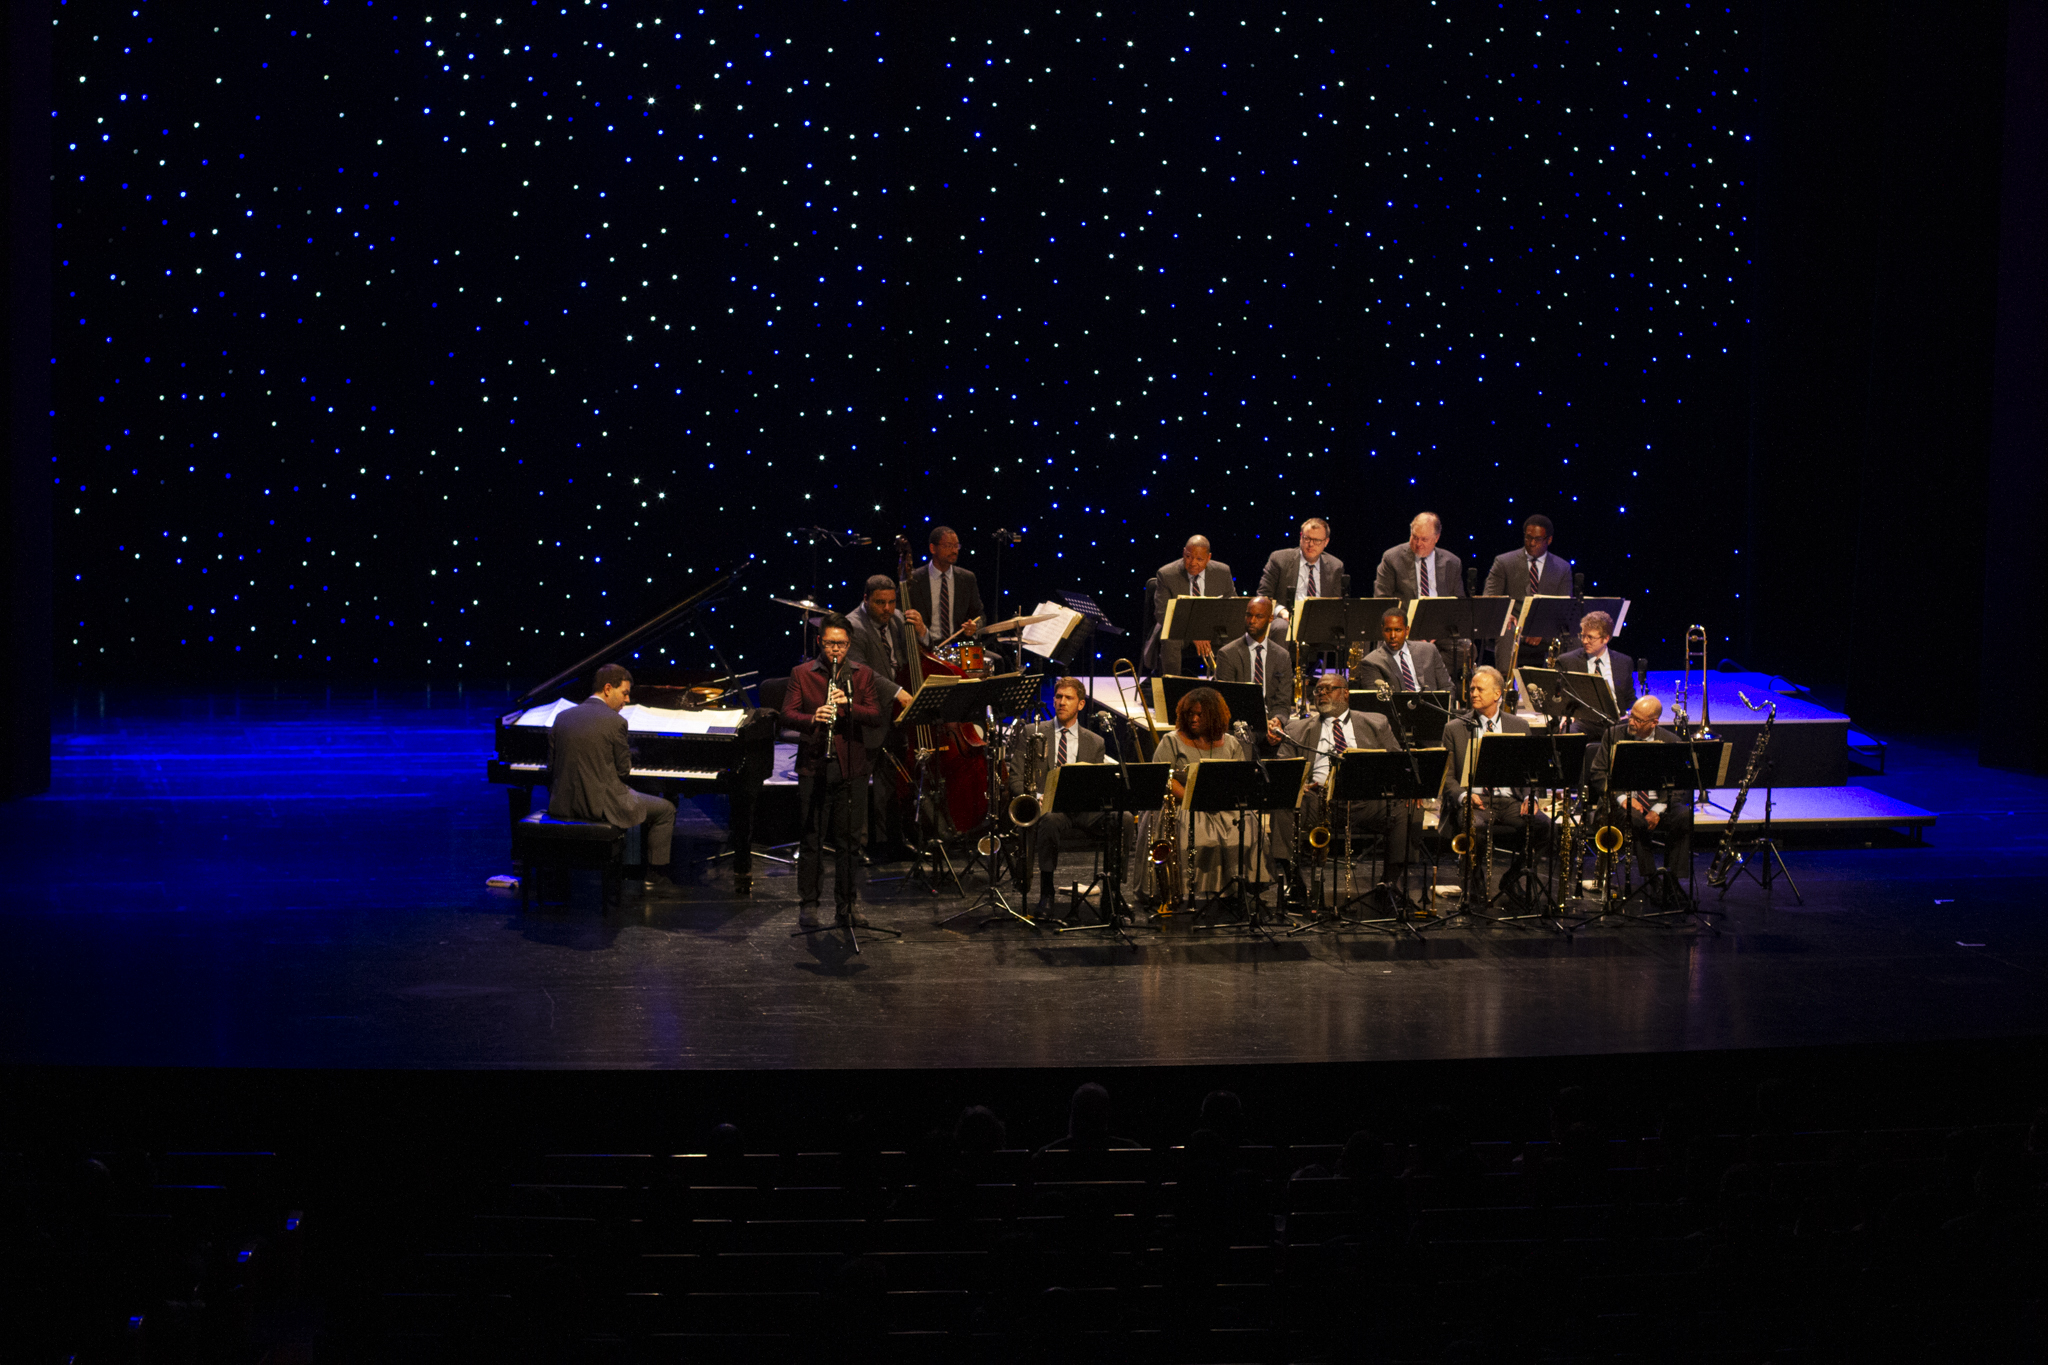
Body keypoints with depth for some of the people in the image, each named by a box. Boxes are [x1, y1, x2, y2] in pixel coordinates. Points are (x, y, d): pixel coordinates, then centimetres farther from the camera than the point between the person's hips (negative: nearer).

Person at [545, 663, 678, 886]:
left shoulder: (562, 717, 5)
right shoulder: (615, 722, -13)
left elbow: (552, 767, 7)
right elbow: (624, 770, -6)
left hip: (563, 805, 7)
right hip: (602, 805, -7)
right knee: (665, 810, 14)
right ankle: (656, 874, 17)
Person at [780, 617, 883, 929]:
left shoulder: (863, 674, 9)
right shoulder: (802, 674, 5)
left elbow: (875, 714, 1)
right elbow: (788, 714, -3)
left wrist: (849, 705, -18)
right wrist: (812, 719, -23)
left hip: (851, 767, 1)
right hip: (813, 766, -1)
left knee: (849, 839, 5)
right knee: (812, 839, 1)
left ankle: (847, 903, 14)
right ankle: (808, 905, 7)